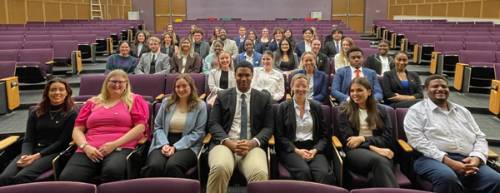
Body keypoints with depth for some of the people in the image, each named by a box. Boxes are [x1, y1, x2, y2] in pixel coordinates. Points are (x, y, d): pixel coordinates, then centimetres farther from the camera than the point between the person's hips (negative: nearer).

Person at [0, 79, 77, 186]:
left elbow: (62, 142, -3)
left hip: (54, 154, -4)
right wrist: (26, 155, -12)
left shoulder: (71, 114, 5)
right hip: (31, 151, 4)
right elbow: (28, 139, 11)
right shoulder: (36, 112, 18)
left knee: (21, 178, -33)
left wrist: (37, 156, -14)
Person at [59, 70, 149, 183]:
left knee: (112, 171, -37)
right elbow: (77, 129, 19)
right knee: (67, 177, -27)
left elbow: (140, 127, 2)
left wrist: (114, 144, -8)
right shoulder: (92, 102, 24)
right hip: (90, 150, 3)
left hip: (120, 147, -2)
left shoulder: (134, 100, 14)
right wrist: (85, 146, -3)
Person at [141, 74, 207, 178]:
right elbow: (158, 127, 12)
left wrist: (175, 147, -11)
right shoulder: (166, 102, 15)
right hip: (164, 144, 2)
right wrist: (165, 144, -8)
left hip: (187, 146, -2)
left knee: (172, 166, -35)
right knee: (154, 166, -30)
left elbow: (198, 133, -2)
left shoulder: (200, 105, 5)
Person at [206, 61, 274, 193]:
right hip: (225, 143, 0)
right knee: (220, 168, -35)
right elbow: (213, 124, 6)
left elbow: (268, 127, 8)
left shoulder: (264, 98, 14)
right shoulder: (222, 96, 14)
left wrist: (253, 143, -12)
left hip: (252, 145, 0)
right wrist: (228, 142, -12)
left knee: (260, 173, -33)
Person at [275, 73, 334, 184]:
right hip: (291, 149, -1)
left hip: (313, 149, 2)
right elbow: (280, 136, 3)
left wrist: (315, 150, -7)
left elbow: (324, 135, 12)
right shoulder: (283, 107, 7)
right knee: (304, 171, -33)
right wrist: (297, 150, -10)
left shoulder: (317, 106, 14)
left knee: (323, 173, -31)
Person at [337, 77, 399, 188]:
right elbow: (347, 139, 1)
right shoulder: (345, 110, 11)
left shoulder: (380, 110, 17)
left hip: (379, 150, 2)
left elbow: (388, 139, 7)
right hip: (355, 151, -2)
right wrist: (373, 148, -13)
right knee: (378, 161, -38)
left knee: (382, 163, -39)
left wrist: (363, 139, -9)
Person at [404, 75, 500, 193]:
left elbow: (480, 137, 21)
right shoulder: (417, 111, 5)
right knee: (448, 177, -39)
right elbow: (418, 141, -8)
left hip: (467, 161, 5)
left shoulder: (462, 111, 25)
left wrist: (476, 158, -2)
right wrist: (447, 161, -17)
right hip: (434, 159, -4)